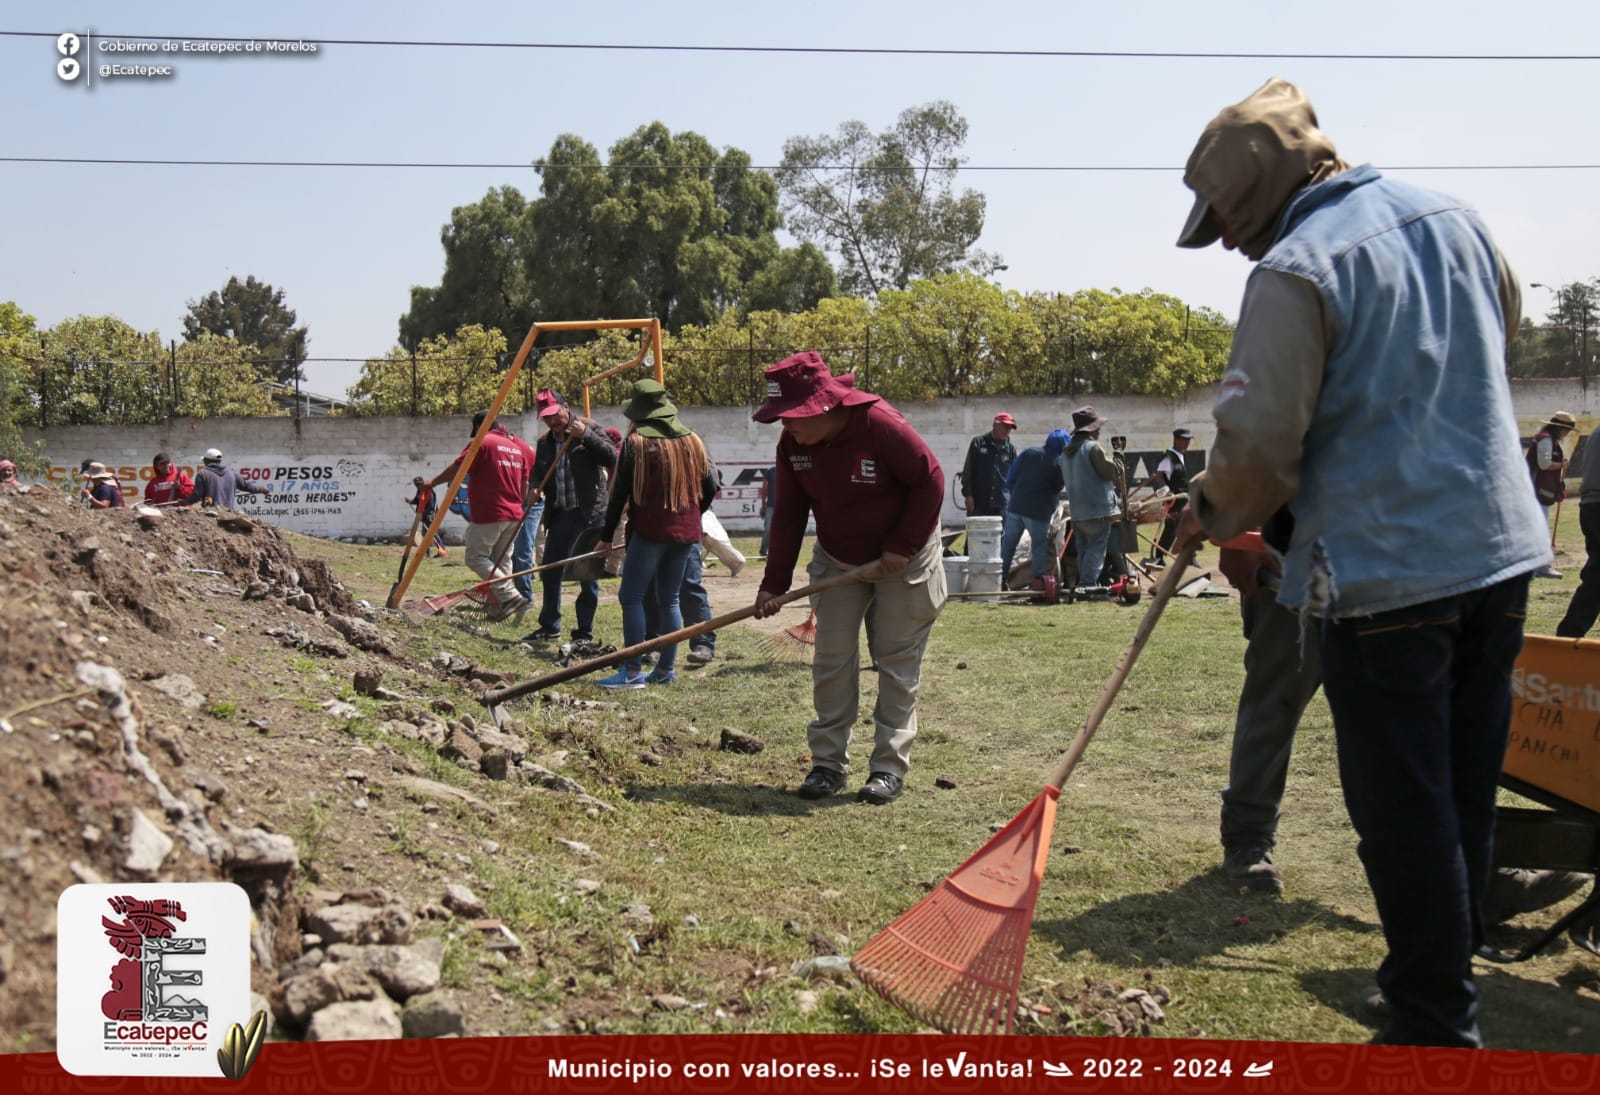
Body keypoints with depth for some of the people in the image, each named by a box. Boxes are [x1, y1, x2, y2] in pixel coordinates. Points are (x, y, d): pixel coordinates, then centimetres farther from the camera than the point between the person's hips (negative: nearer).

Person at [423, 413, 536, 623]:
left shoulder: (481, 443, -7)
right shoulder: (518, 446, 15)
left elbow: (457, 468, -10)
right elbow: (524, 483, 17)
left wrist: (433, 482, 2)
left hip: (488, 515, -8)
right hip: (513, 515, 8)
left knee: (476, 557, -3)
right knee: (500, 561, 13)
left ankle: (510, 596, -16)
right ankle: (500, 606, 11)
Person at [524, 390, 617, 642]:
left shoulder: (589, 429, -4)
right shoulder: (545, 442, 14)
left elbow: (611, 459, -15)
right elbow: (538, 473, 23)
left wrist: (586, 435, -23)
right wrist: (535, 490, 1)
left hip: (588, 514, -6)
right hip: (558, 514, 6)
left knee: (587, 574, -2)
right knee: (549, 573, 11)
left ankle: (585, 632, 7)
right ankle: (549, 627, 25)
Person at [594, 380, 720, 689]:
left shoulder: (635, 442, -7)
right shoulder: (692, 441, 7)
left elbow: (620, 492, -5)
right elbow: (710, 486, 9)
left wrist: (607, 535, 2)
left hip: (649, 531, -6)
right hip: (686, 533, 6)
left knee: (631, 597, -1)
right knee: (669, 599, 12)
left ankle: (633, 671, -6)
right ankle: (666, 669, 13)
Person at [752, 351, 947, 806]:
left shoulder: (882, 425, -26)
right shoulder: (792, 443, -8)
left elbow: (930, 481, -18)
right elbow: (789, 513, -2)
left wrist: (902, 546, -21)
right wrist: (775, 582, -7)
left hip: (901, 561, -5)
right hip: (837, 562, 5)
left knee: (897, 662, -1)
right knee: (831, 659, 1)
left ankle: (890, 767, 6)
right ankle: (828, 762, 9)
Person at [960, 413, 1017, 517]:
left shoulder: (1011, 449, 10)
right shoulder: (978, 443, 5)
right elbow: (968, 470, 3)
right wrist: (968, 494, -5)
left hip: (1002, 506, 2)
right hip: (978, 504, -2)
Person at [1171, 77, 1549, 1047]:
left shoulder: (1296, 269, -14)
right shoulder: (1454, 217, 9)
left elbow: (1259, 443, -17)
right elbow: (1508, 322, 27)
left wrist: (1209, 518, 2)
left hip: (1385, 574, -8)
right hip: (1501, 550, 8)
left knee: (1405, 811, 2)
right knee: (1466, 793, 17)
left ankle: (1435, 1028, 11)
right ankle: (1453, 982, 31)